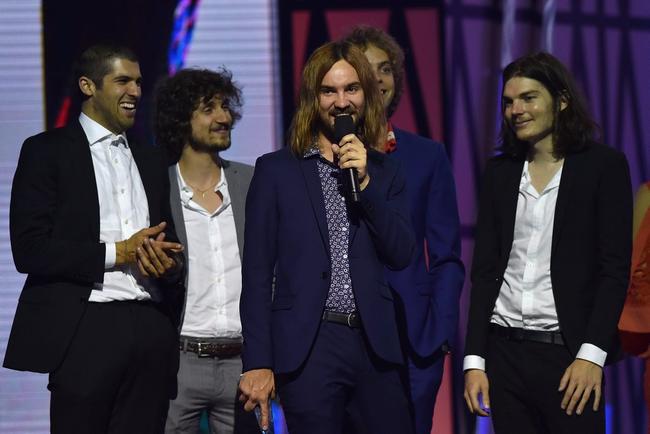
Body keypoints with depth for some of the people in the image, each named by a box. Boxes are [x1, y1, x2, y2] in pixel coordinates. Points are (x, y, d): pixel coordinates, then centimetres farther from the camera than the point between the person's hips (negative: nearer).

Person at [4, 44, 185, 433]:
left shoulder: (151, 160, 20)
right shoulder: (46, 151, 3)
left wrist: (169, 265, -1)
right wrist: (117, 253, -10)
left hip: (151, 331, 5)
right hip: (85, 330, -5)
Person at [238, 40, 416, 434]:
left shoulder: (384, 172, 12)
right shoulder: (276, 170, 4)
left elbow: (402, 254, 2)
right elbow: (257, 273, 2)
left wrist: (365, 182, -7)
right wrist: (258, 363, -4)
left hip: (376, 344, 2)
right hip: (308, 346, -2)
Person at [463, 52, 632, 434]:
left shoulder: (604, 165, -1)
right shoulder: (499, 172, 11)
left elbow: (615, 268, -6)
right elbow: (484, 270, 10)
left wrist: (592, 355, -15)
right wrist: (475, 359, 3)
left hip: (567, 352, -4)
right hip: (504, 351, 4)